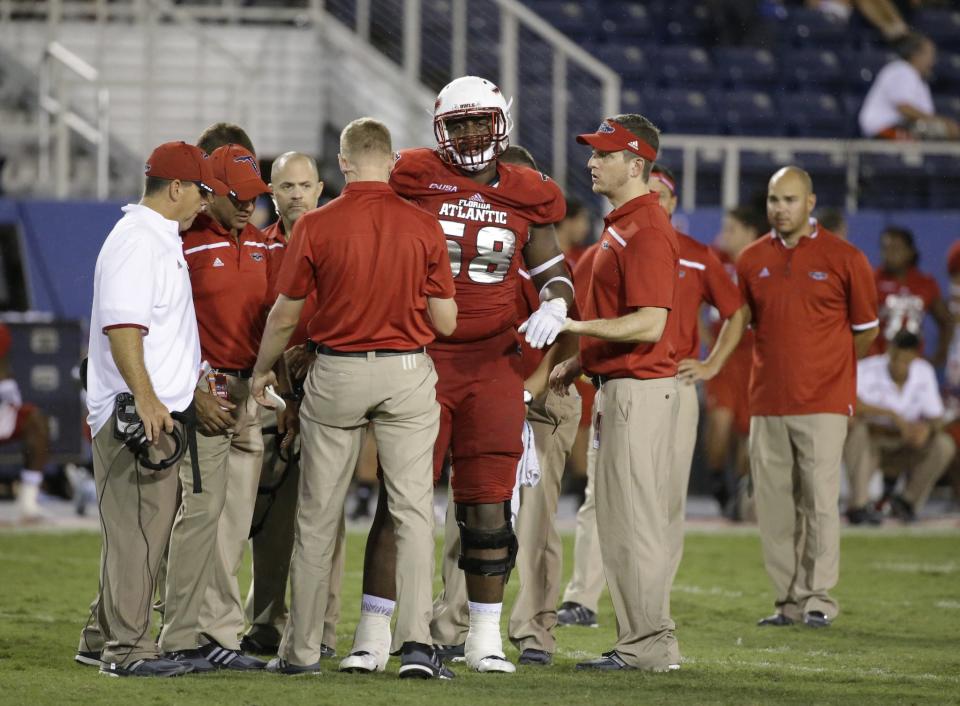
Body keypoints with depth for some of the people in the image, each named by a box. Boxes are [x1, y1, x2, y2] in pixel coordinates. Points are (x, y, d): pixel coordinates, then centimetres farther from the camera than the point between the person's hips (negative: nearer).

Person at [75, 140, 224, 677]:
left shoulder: (162, 240, 19)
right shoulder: (137, 242, -14)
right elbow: (121, 326, -23)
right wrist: (147, 401, -28)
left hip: (157, 411, 11)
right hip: (132, 411, -11)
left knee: (141, 531, 15)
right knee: (137, 529, -8)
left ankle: (103, 641, 21)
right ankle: (127, 648, -6)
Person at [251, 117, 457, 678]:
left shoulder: (315, 227, -7)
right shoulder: (423, 227, -5)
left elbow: (285, 317, 0)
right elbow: (446, 321, -1)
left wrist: (262, 372, 18)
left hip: (336, 375, 0)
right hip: (407, 373, 0)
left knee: (319, 515, 9)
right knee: (414, 510, 2)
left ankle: (303, 647, 15)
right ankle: (417, 641, -8)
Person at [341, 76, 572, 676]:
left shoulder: (526, 197, 7)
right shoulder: (415, 180, 0)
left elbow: (554, 271, 15)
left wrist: (555, 304, -7)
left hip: (494, 365, 2)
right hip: (423, 357, -2)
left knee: (489, 507, 2)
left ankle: (486, 638, 12)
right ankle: (373, 634, 2)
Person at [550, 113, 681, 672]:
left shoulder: (647, 230, -17)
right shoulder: (620, 224, 17)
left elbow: (649, 323, -23)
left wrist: (575, 326, -25)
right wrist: (578, 363, 21)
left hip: (640, 389, -11)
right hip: (618, 387, 11)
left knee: (635, 519, -8)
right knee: (618, 519, 12)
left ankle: (647, 647, -5)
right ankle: (642, 640, 16)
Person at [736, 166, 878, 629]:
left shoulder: (843, 258, -2)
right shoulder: (752, 260, 7)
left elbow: (866, 330, 9)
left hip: (823, 402, -4)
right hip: (767, 401, 4)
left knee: (820, 500, -7)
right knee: (773, 503, 3)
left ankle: (818, 599, -2)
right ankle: (788, 601, 10)